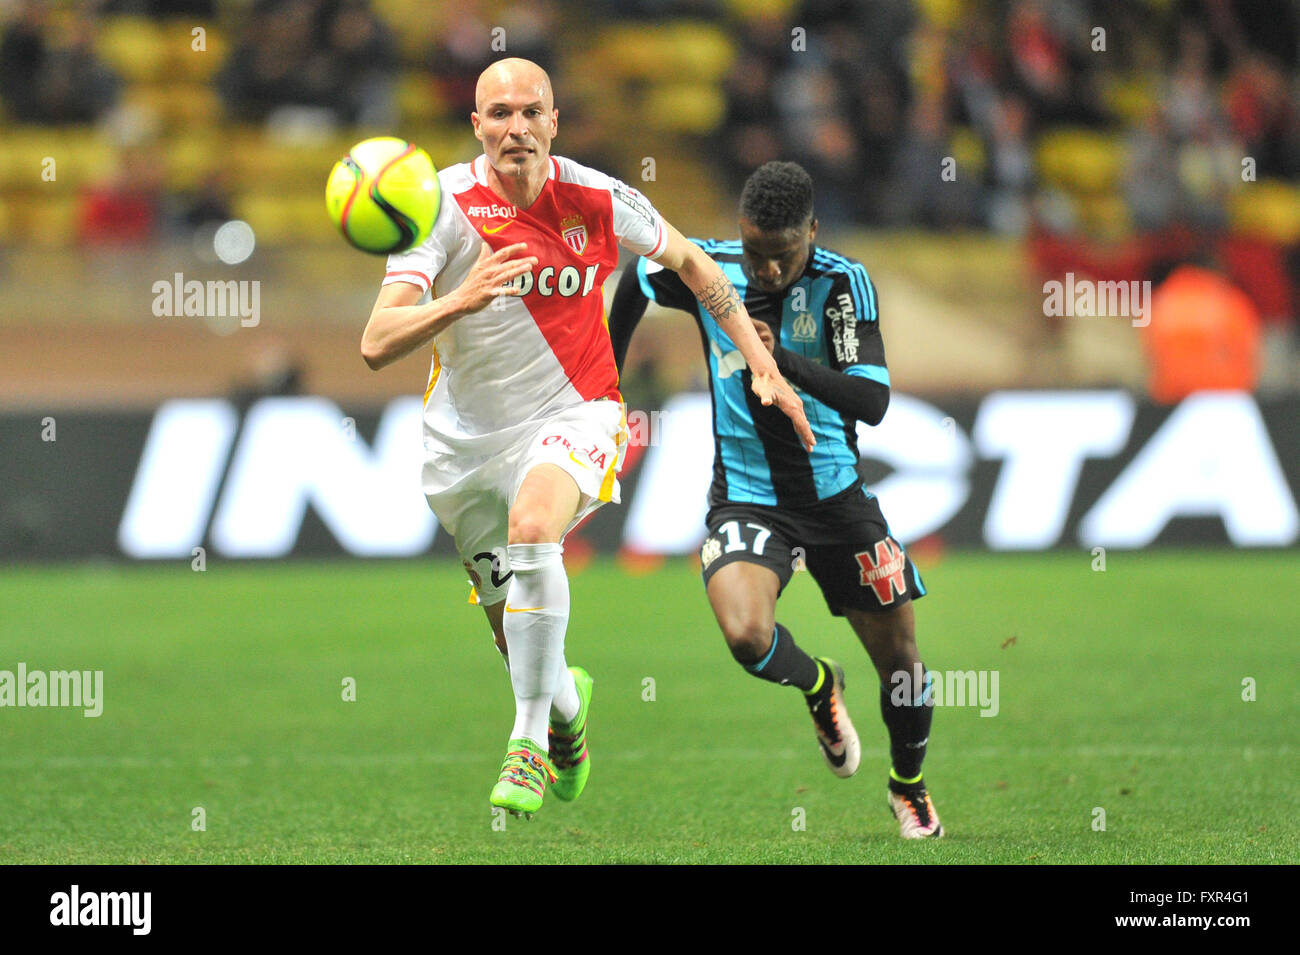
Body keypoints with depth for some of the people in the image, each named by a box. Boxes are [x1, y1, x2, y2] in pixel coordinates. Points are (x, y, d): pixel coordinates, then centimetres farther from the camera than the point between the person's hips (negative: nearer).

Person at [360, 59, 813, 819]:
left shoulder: (597, 200, -9)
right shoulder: (446, 207, -14)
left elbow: (689, 261, 12)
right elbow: (377, 344, -22)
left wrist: (762, 364, 8)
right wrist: (460, 301, -40)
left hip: (574, 416, -1)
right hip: (468, 437, 1)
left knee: (533, 524, -35)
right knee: (516, 636, 9)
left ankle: (531, 741, -27)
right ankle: (567, 703, 47)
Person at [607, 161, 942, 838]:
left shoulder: (842, 281, -16)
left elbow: (872, 401, -25)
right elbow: (635, 280, 14)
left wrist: (784, 362, -36)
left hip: (836, 495, 0)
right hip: (746, 497, 0)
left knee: (900, 660, 7)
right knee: (746, 634, -28)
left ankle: (909, 786, 38)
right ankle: (819, 689, 9)